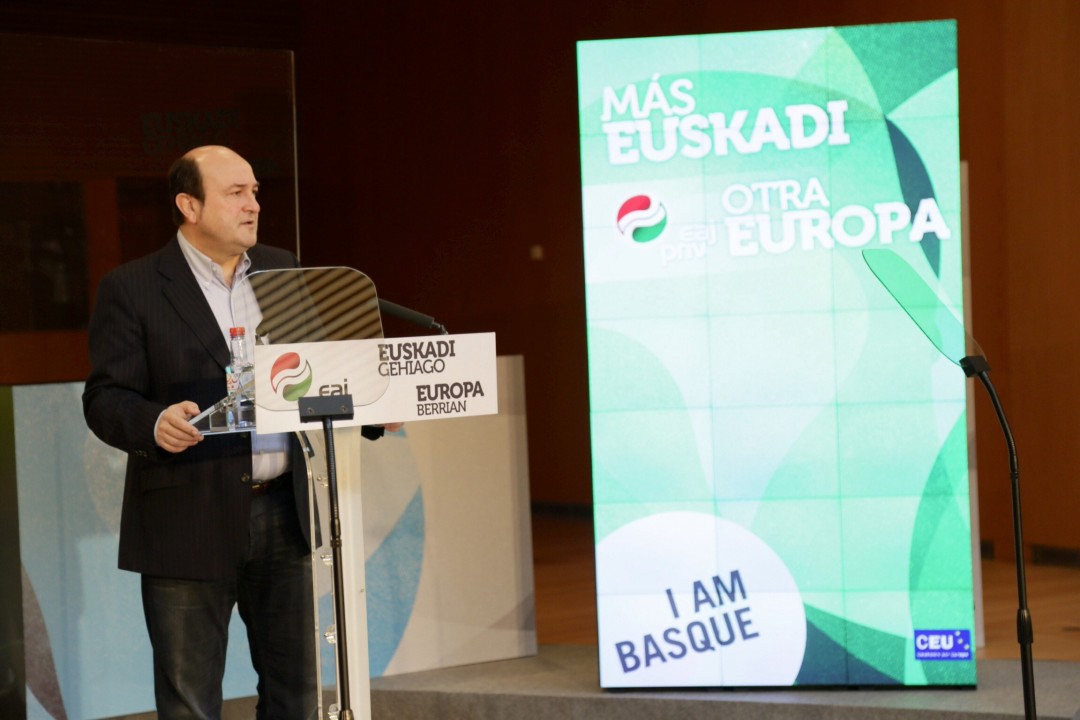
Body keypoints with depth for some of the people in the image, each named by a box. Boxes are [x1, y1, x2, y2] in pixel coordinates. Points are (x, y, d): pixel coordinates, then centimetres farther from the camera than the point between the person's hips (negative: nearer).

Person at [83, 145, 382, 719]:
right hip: (190, 519, -5)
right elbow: (105, 397, -9)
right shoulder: (132, 289, -4)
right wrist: (155, 423, -28)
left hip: (286, 509, 5)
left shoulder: (284, 272, 12)